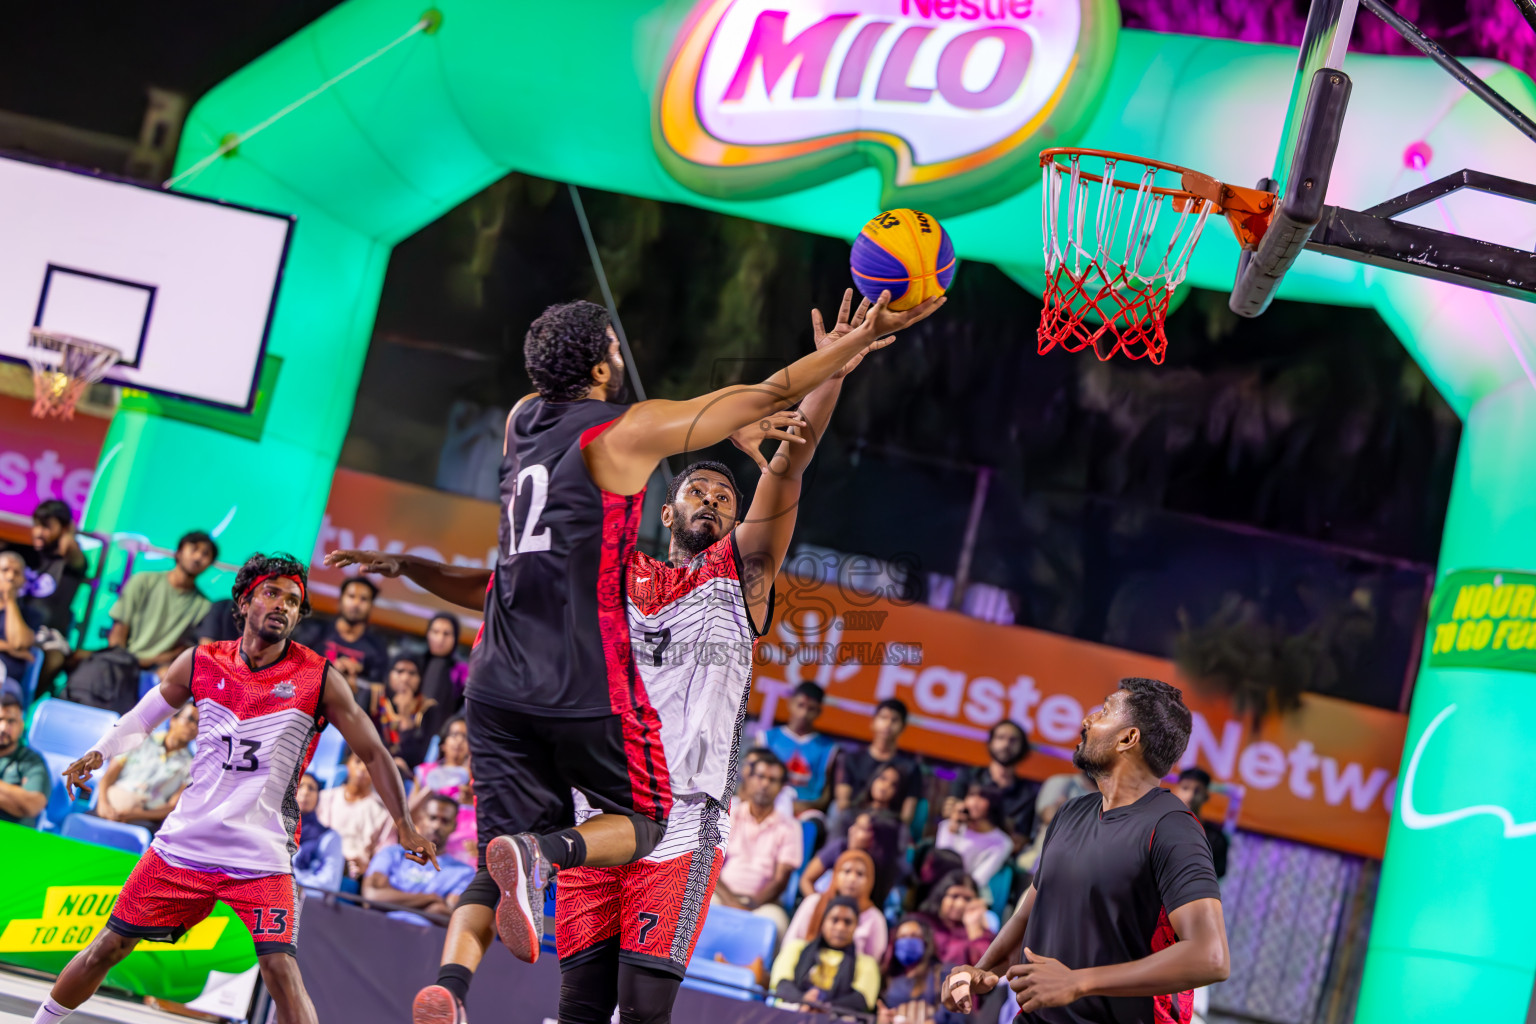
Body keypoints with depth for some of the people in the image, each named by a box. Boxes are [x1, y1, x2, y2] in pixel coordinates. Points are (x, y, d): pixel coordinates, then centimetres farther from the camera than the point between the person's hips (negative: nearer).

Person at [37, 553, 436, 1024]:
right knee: (108, 947, 8)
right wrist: (98, 753, -1)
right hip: (183, 843, 3)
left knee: (280, 969, -19)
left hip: (262, 857, -3)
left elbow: (374, 753, 0)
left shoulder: (318, 678, -5)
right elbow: (141, 717, 16)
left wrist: (404, 824, -6)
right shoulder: (200, 663, 2)